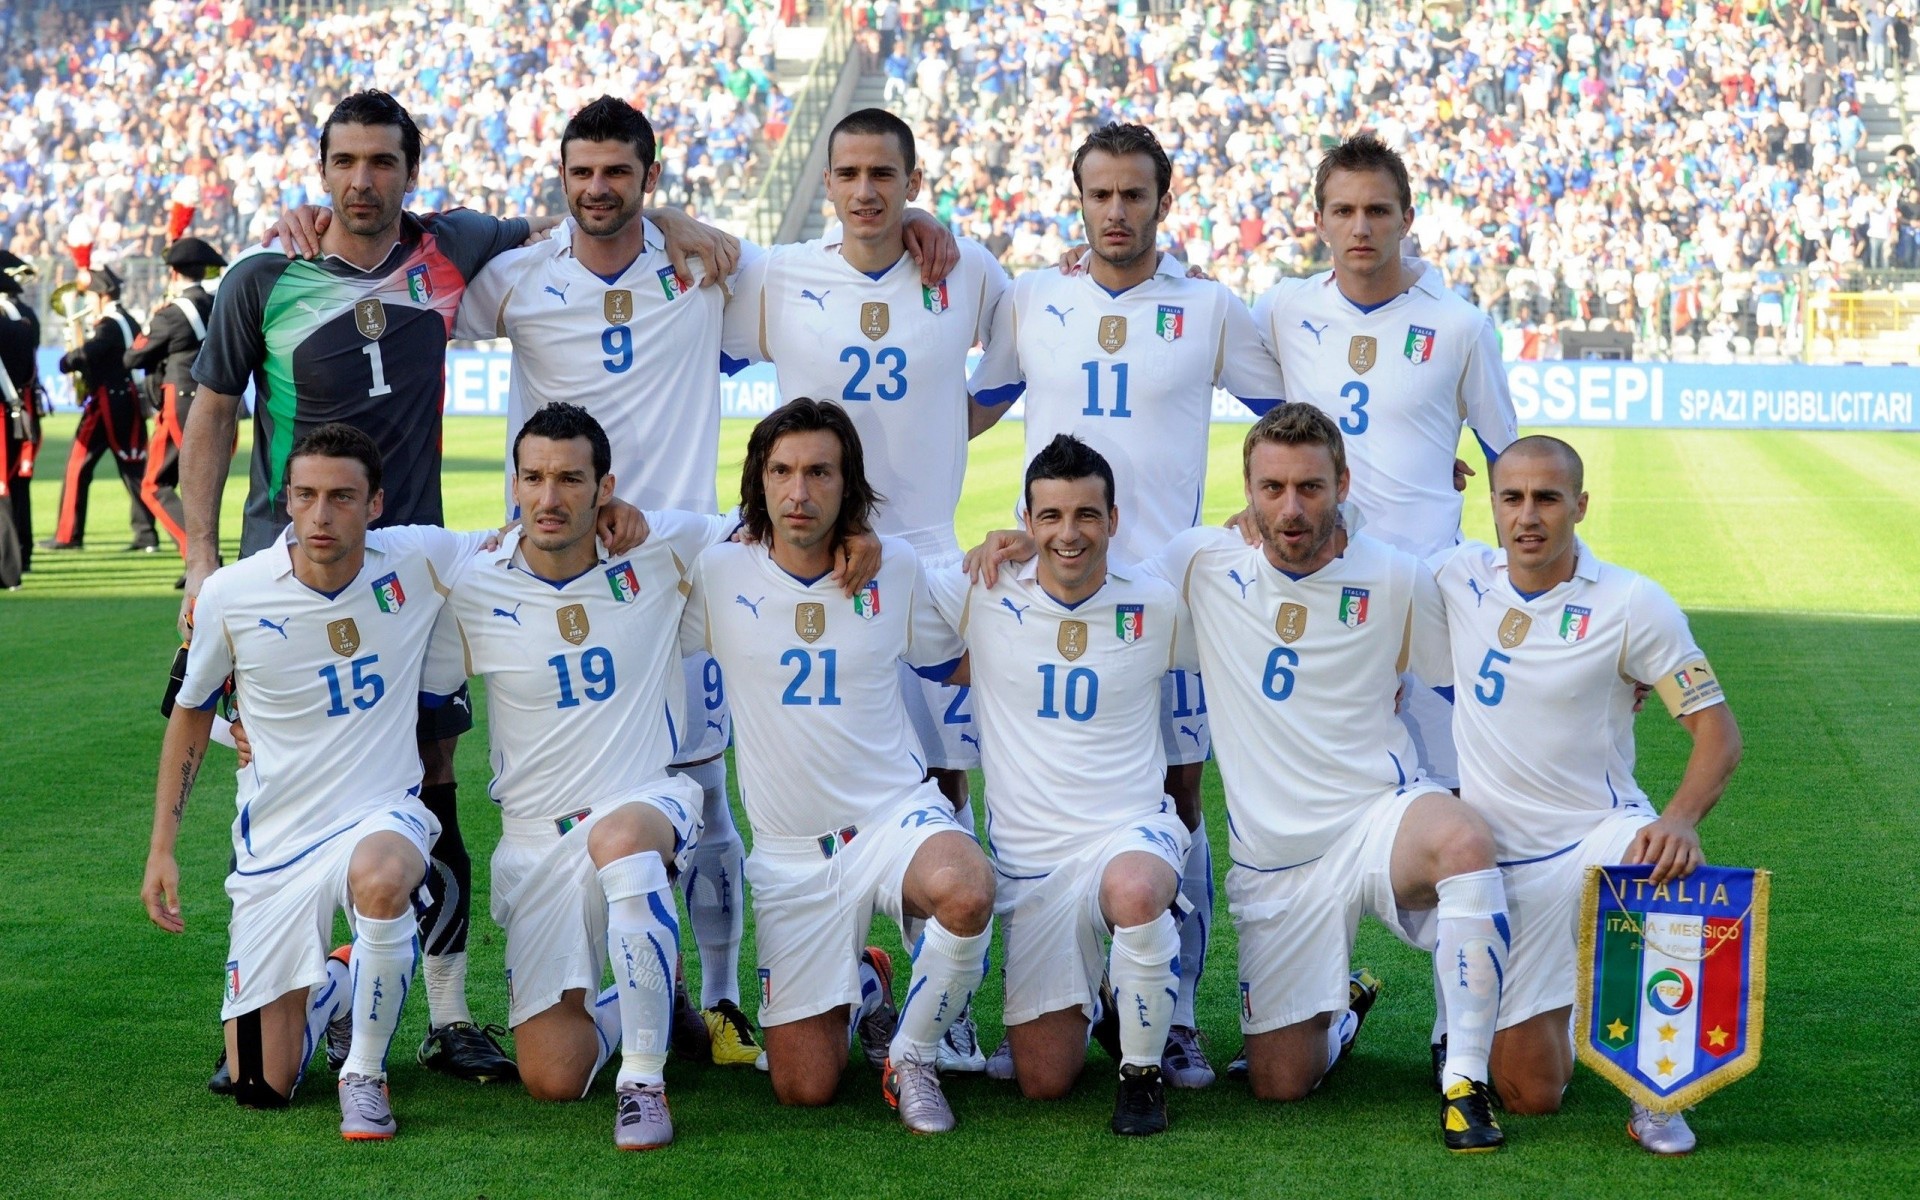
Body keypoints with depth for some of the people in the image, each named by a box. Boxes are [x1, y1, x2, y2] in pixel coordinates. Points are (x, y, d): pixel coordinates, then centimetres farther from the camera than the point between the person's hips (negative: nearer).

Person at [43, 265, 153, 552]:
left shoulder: (109, 325, -15)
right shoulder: (129, 322, 14)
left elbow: (86, 354, -30)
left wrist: (65, 360, -10)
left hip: (107, 405, -9)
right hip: (129, 404, 9)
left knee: (78, 466, -1)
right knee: (134, 468, 7)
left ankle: (68, 535, 1)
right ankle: (146, 535, 3)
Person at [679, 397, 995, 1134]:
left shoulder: (896, 569, 0)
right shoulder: (719, 576, -4)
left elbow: (957, 665, 13)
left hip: (895, 815, 0)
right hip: (790, 852, 1)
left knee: (966, 894, -38)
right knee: (803, 1089, -2)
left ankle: (912, 1057, -7)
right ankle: (860, 990, 34)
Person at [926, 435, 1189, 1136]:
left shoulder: (1155, 608, -1)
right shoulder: (984, 600, -2)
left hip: (1133, 832, -1)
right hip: (1030, 860, 2)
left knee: (1134, 891, -41)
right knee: (1044, 1082, -1)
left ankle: (1143, 1070, -14)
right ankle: (1080, 992, 36)